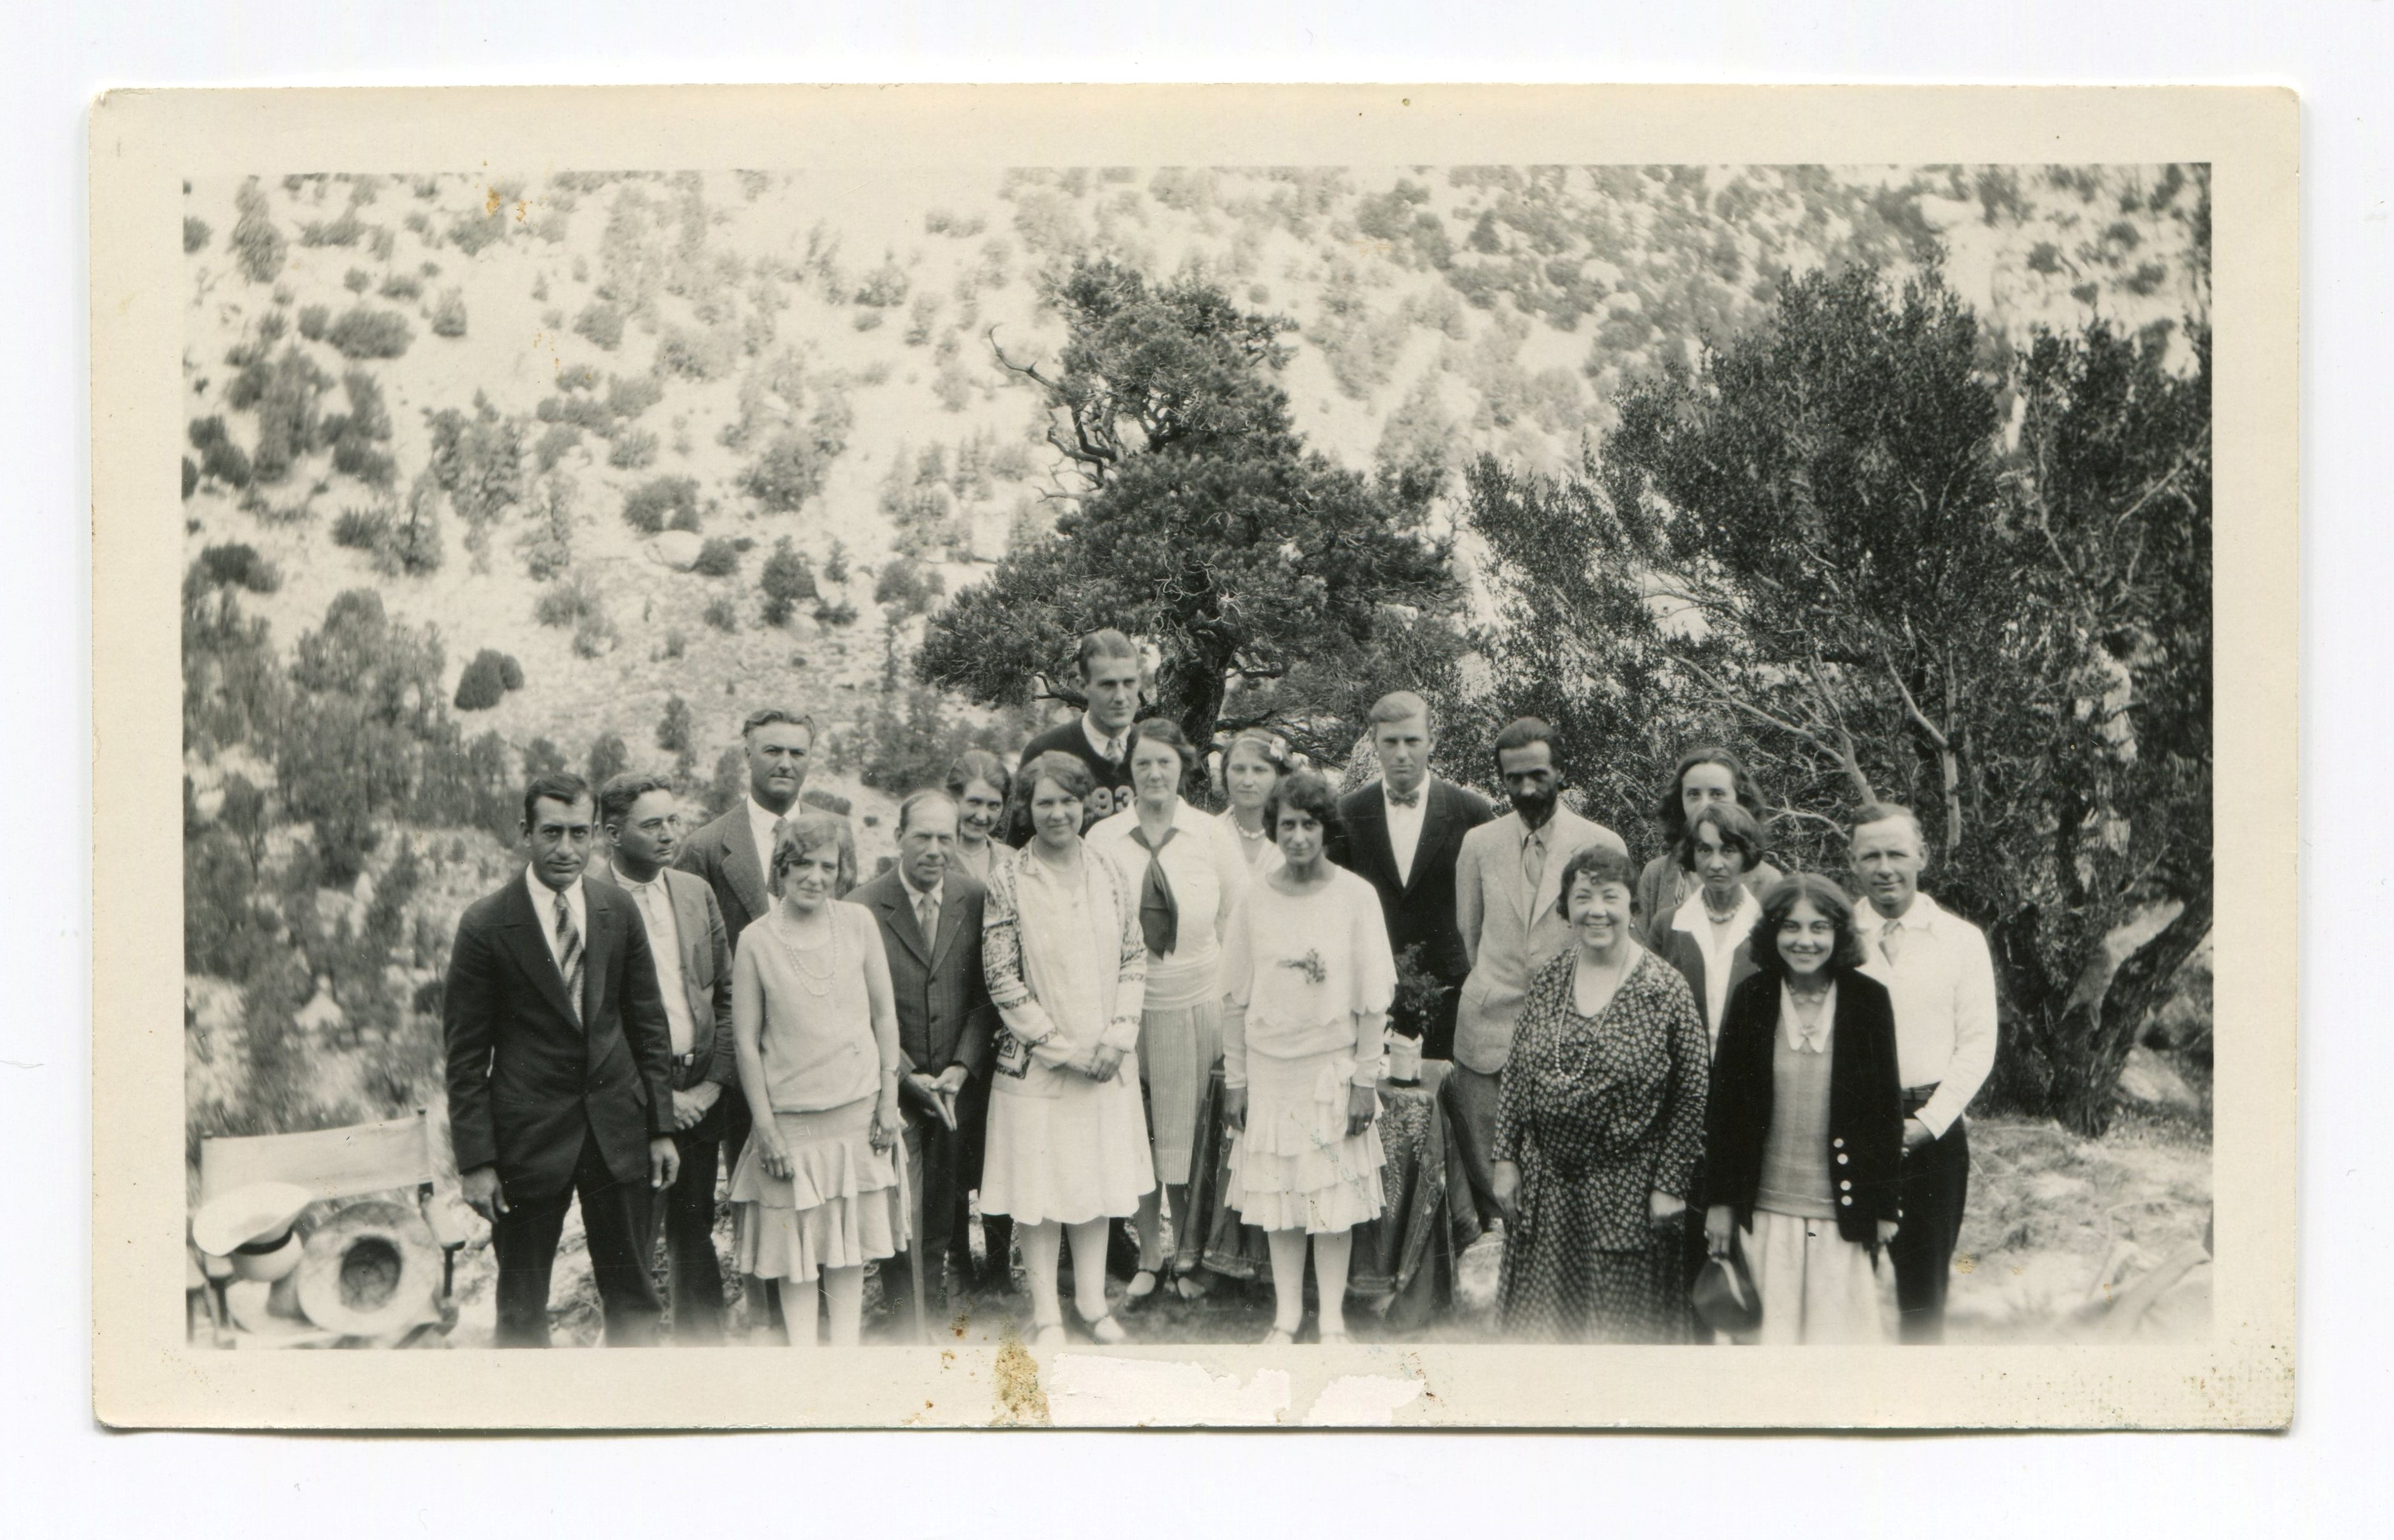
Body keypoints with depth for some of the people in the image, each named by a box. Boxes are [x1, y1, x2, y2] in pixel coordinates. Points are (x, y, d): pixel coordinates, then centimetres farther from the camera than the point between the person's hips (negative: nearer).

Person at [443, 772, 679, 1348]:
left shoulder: (620, 914, 3)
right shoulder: (486, 926, -8)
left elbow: (649, 1025, 9)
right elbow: (466, 1055, -6)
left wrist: (662, 1127, 4)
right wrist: (476, 1161, -9)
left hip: (618, 1127, 3)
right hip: (528, 1134, -3)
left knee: (633, 1298, 10)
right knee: (522, 1307, 8)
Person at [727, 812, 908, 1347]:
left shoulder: (858, 924, 0)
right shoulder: (756, 940, -7)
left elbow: (885, 1015, 6)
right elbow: (746, 1041, -4)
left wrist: (889, 1100, 2)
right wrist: (765, 1127, -7)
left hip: (856, 1111, 2)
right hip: (790, 1117, -2)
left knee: (851, 1242, 9)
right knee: (795, 1245, 3)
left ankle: (845, 1348, 19)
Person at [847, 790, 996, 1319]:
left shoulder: (975, 900, 1)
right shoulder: (863, 908, -7)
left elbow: (986, 995, 4)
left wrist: (962, 1067, -7)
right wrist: (908, 1076, -11)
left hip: (958, 1083, 2)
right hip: (893, 1087, -2)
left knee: (946, 1211, 8)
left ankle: (937, 1311, 22)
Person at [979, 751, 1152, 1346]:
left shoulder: (1109, 873, 4)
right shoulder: (1007, 879, -8)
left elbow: (1134, 958, 7)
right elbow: (1002, 979, -9)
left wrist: (1119, 1035, -6)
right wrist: (1062, 1046, -11)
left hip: (1105, 1060, 4)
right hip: (1035, 1062, -4)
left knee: (1100, 1179, 10)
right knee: (1039, 1184, 1)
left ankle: (1093, 1302, 23)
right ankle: (1046, 1313, 14)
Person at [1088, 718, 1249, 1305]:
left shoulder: (1212, 835, 1)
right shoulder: (1103, 838, 1)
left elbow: (1239, 919, 7)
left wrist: (1230, 990, 1)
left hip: (1196, 1001, -1)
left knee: (1189, 1135, 5)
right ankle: (1148, 1257, 19)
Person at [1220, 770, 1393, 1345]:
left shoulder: (1356, 896, -5)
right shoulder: (1255, 899, 1)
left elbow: (1374, 1000, -4)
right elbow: (1236, 998, 4)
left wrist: (1365, 1079, -7)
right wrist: (1234, 1079, 3)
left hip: (1332, 1066, -2)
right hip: (1269, 1066, 2)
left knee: (1334, 1194, 3)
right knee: (1276, 1193, 7)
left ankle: (1332, 1320, 15)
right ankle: (1286, 1318, 19)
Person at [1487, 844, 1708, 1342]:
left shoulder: (1666, 989, -9)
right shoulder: (1547, 980, 3)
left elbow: (1691, 1098, -7)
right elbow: (1515, 1076, 9)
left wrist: (1671, 1186, -9)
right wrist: (1505, 1159, 6)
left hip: (1627, 1193, -4)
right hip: (1544, 1185, 4)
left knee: (1623, 1329, 7)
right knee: (1545, 1323, 12)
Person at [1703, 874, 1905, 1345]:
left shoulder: (1868, 1000, -3)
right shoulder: (1751, 999, -1)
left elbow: (1886, 1107, 1)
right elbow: (1723, 1106, 2)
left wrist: (1884, 1208, 1)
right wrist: (1719, 1201, 1)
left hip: (1842, 1212, -1)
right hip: (1765, 1210, 1)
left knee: (1839, 1329, 5)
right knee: (1772, 1330, 7)